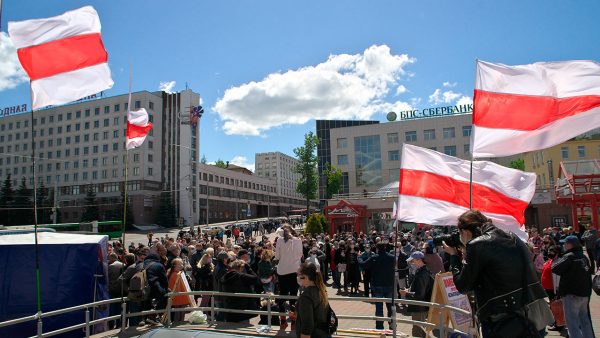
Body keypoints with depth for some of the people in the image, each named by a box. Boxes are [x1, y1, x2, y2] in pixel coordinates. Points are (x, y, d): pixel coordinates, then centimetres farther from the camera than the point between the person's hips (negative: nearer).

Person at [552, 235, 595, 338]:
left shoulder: (569, 256, -16)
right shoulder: (584, 257, 10)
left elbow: (555, 269, -22)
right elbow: (589, 271, 21)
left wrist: (556, 261, -1)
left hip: (571, 293, -8)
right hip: (585, 292, 8)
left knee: (572, 320, -4)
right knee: (584, 319, 19)